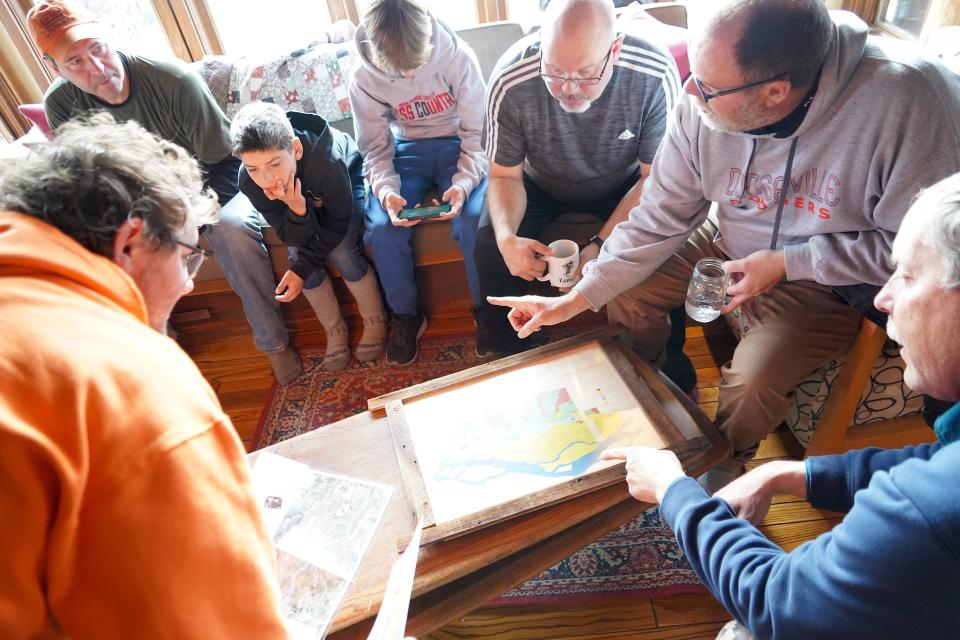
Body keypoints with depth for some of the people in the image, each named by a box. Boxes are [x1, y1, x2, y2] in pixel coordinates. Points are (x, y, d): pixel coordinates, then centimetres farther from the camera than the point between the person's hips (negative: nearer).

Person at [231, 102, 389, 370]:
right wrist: (297, 209, -47)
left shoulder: (328, 163, -42)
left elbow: (337, 223, -25)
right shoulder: (249, 182, -31)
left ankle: (375, 322, 1)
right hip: (301, 196, 3)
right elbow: (292, 237, -24)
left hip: (348, 181, -3)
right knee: (299, 254, -18)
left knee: (341, 253, -24)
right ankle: (335, 330, 4)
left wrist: (301, 269, -26)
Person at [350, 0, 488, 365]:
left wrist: (464, 182, -29)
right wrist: (385, 189, -25)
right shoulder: (364, 79, -12)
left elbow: (477, 131, -11)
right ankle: (406, 315, 0)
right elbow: (376, 149, -4)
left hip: (457, 145, -1)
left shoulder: (458, 57, -17)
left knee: (474, 218, -31)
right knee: (381, 228, -24)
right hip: (406, 151, 2)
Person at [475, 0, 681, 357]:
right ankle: (505, 353, 4)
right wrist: (507, 238, -35)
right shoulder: (509, 83, -27)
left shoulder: (655, 76, -28)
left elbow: (654, 177, -18)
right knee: (489, 243, -23)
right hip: (540, 185, 1)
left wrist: (602, 244, -31)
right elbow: (505, 174, -15)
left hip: (621, 184, 0)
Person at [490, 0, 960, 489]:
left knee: (752, 382, -23)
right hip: (730, 243, 4)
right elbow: (658, 219, -12)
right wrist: (574, 300, -15)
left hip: (827, 277, -3)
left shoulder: (907, 97, -31)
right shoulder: (704, 107, -20)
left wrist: (787, 263, -24)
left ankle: (727, 456, 16)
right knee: (624, 292, -5)